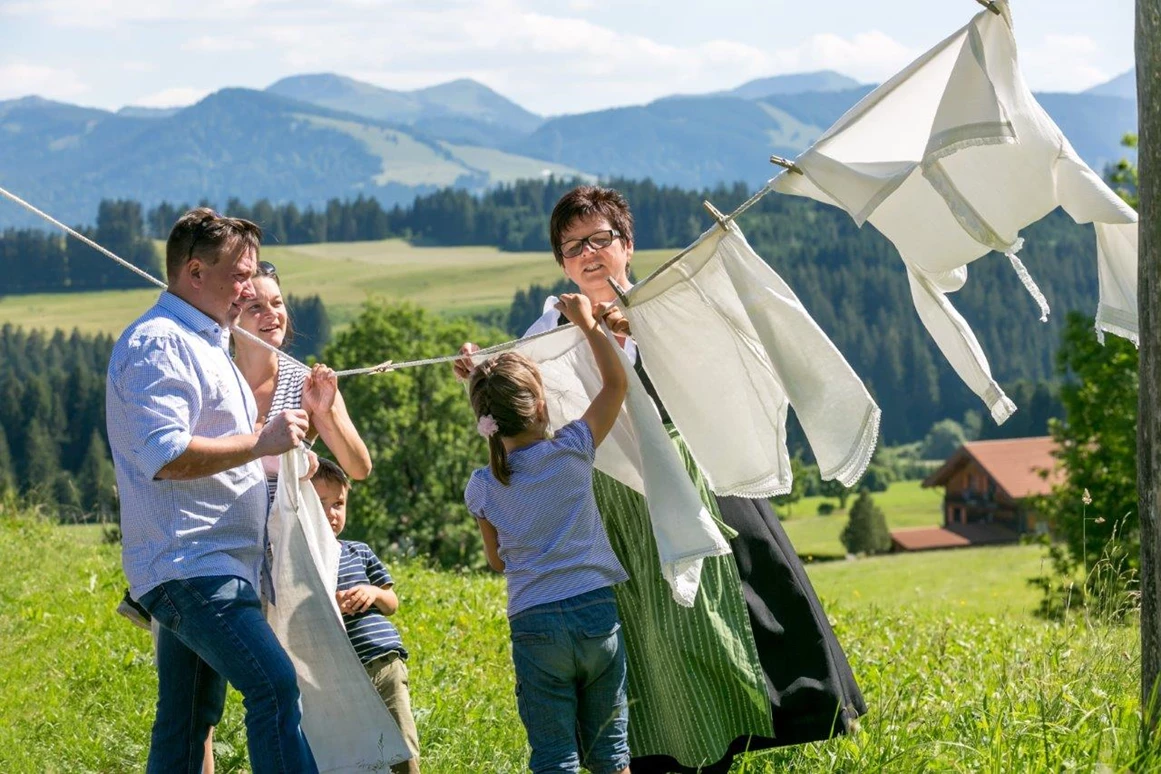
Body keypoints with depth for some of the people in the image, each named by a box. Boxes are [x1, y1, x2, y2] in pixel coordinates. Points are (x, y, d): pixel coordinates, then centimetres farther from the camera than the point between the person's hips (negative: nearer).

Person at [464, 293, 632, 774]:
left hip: (533, 626, 0)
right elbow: (616, 382, 7)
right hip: (595, 611, 0)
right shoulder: (571, 451, -4)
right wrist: (586, 322, 15)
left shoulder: (482, 488, 1)